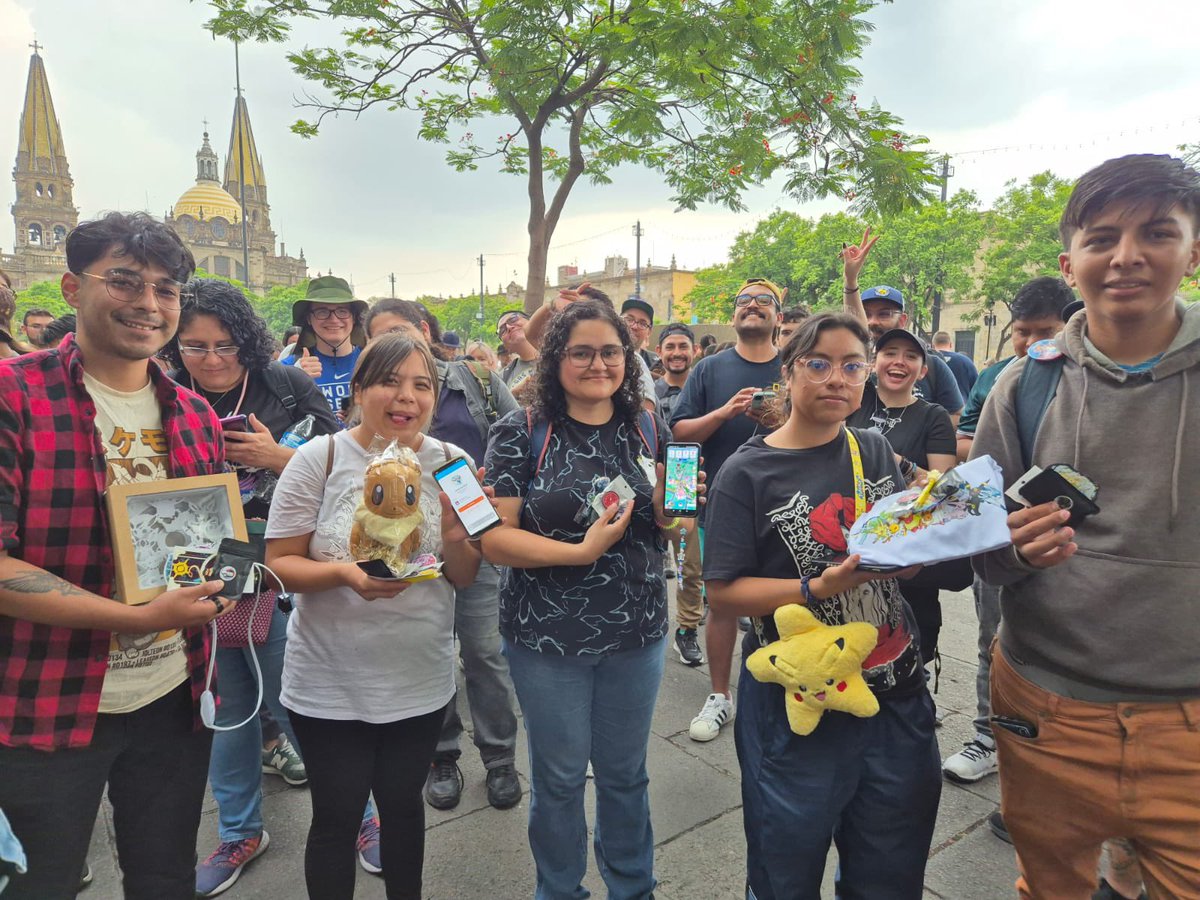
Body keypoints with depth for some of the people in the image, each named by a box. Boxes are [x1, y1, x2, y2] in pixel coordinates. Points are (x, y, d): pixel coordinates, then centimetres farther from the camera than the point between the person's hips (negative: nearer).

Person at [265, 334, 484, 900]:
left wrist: (454, 534, -21)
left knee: (403, 803, 20)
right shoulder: (319, 459, -12)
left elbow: (465, 578, 0)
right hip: (330, 686, -2)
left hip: (421, 680, 3)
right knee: (337, 815, 12)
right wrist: (342, 572, -29)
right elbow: (279, 563, -10)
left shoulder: (451, 463, -5)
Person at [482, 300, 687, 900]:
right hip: (548, 636, -3)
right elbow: (494, 538, -15)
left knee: (625, 772, 21)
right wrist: (582, 551, -25)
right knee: (559, 777, 16)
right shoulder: (522, 432, -11)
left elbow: (669, 523, 9)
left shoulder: (649, 429, 0)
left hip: (636, 632, 3)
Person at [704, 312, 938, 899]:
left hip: (895, 696, 5)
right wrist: (821, 588, -23)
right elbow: (722, 595, -13)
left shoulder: (875, 452, 4)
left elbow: (910, 555, 14)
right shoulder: (748, 472, -11)